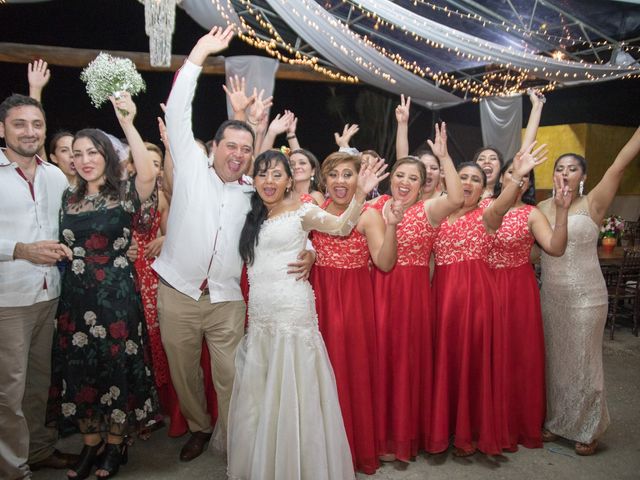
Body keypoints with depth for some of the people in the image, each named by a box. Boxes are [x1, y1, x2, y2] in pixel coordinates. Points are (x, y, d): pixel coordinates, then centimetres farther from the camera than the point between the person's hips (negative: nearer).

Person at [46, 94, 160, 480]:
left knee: (117, 367, 6)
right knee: (79, 370, 11)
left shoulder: (125, 192, -4)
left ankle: (115, 444, 26)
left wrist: (128, 124, -28)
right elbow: (61, 244, 11)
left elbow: (148, 173, -24)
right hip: (75, 296, 5)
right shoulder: (69, 197, 11)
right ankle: (91, 443, 30)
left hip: (116, 294, -4)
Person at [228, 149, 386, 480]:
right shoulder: (252, 216, 14)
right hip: (258, 315, 6)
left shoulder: (300, 211, -1)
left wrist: (360, 195, -21)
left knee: (291, 392, -1)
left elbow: (341, 227, -8)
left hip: (292, 311, -5)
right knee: (257, 393, 12)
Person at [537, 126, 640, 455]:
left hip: (585, 296, -4)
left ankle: (588, 431, 25)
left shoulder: (593, 203, -7)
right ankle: (557, 421, 32)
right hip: (550, 295, 4)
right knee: (553, 360, 14)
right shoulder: (542, 208, 4)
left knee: (583, 361, 6)